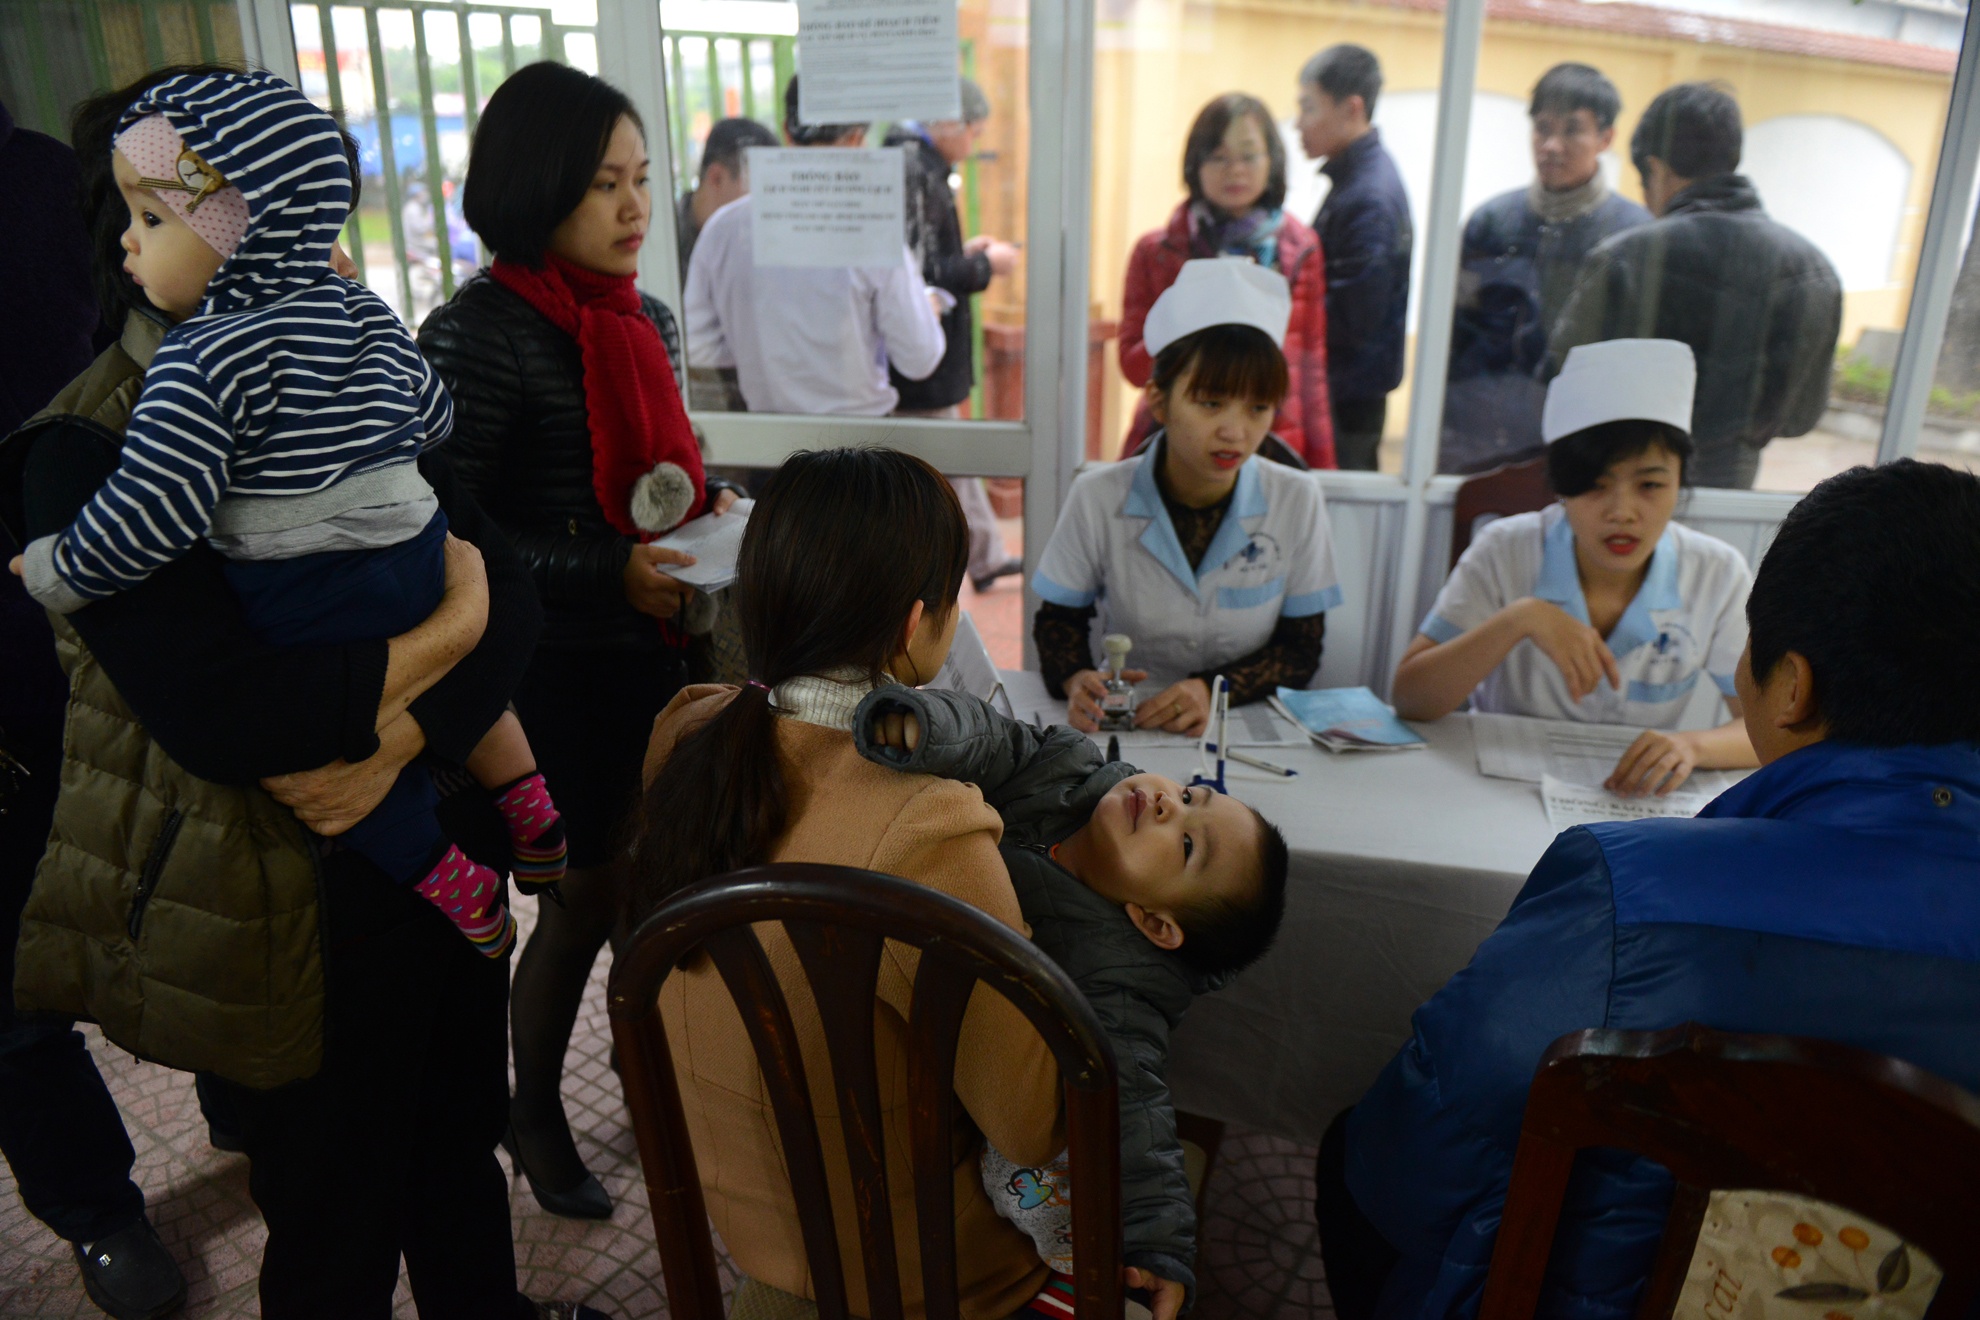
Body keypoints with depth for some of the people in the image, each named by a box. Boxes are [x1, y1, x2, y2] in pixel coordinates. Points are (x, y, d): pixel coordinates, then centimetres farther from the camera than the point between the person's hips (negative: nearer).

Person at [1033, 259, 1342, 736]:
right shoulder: (1098, 498, -7)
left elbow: (1301, 647, -3)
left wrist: (1214, 689, -21)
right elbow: (1058, 620, 4)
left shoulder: (1297, 500, -7)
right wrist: (1076, 680, -19)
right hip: (1124, 724, 1)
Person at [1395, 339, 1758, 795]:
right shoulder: (1506, 552, -11)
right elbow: (1409, 699, -16)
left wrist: (1692, 745, -25)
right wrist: (1520, 619, -28)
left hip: (1633, 800, 2)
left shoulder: (1717, 575, -5)